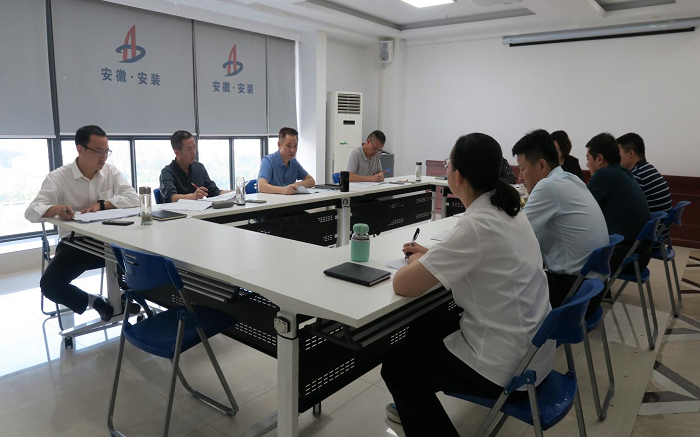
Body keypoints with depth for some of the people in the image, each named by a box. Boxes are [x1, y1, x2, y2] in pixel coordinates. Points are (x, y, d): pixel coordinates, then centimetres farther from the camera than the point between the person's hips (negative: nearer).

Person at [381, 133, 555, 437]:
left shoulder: (476, 225, -28)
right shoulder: (507, 210, 0)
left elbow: (403, 285, -23)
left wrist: (417, 262, -2)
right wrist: (430, 256, 12)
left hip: (506, 366, -8)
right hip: (530, 348, 9)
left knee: (395, 366, 9)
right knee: (421, 328, 25)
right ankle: (417, 406, 46)